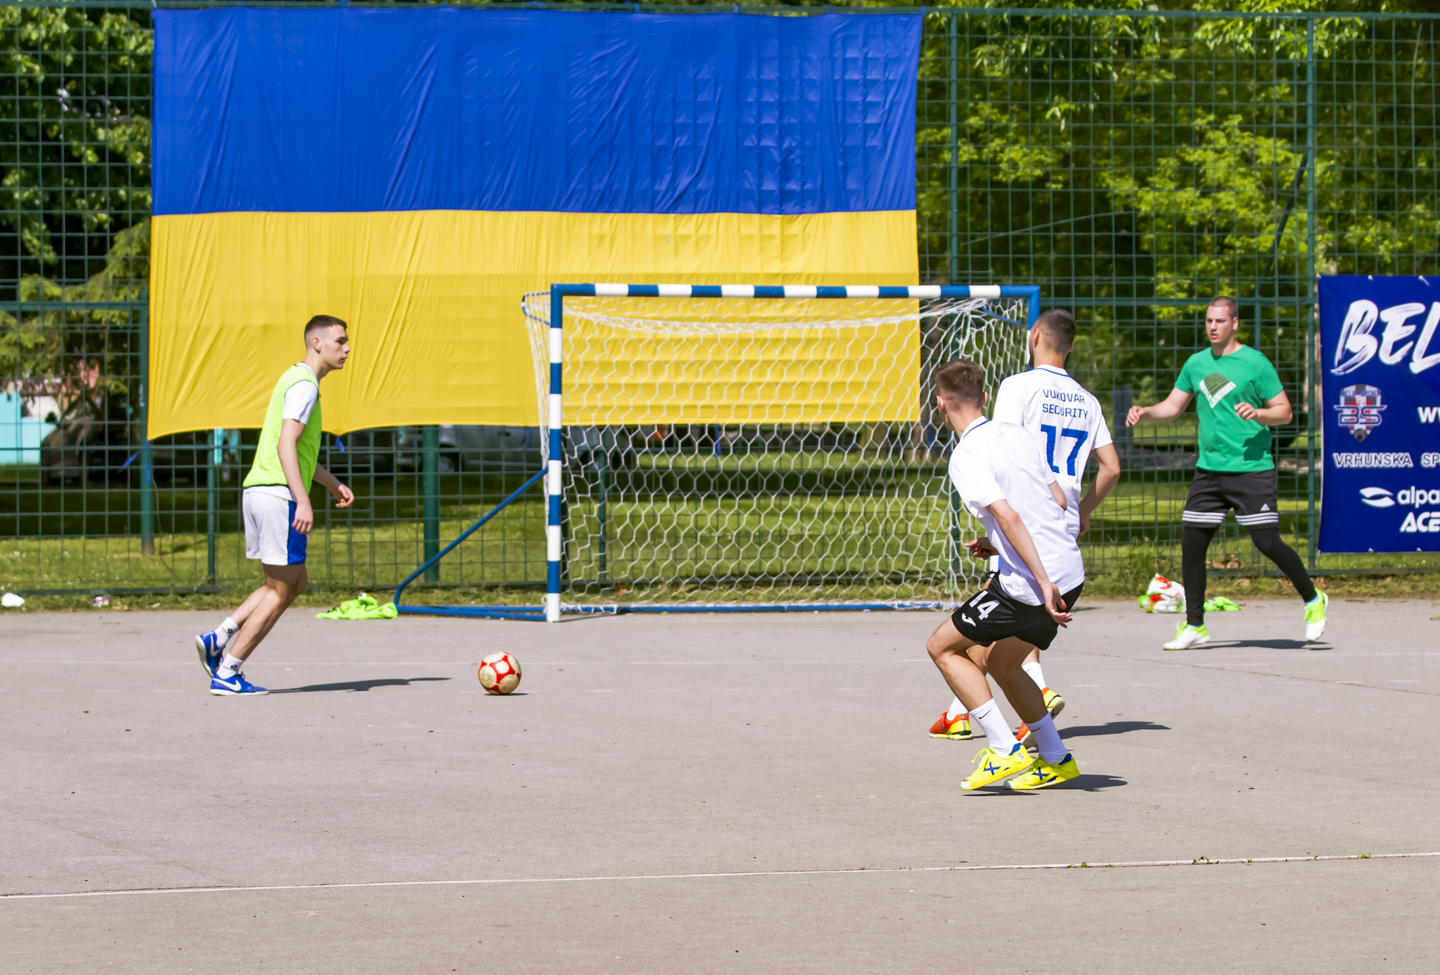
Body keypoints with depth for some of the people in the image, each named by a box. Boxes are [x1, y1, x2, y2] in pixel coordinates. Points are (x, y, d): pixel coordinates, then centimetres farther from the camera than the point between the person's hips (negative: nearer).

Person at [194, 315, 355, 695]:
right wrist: (303, 501, -28)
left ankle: (218, 639, 7)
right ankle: (227, 673, -3)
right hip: (278, 493, -10)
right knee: (281, 590, -3)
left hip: (257, 490, 10)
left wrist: (332, 483, 33)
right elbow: (286, 445, -23)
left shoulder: (296, 379, 21)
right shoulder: (304, 385, -12)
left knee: (293, 584, 16)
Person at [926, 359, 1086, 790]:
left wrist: (1042, 582, -26)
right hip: (1070, 568, 8)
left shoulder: (967, 456, -12)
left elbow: (1008, 515, -23)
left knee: (943, 646, 8)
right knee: (997, 661, 25)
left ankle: (1006, 752, 1)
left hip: (1028, 581, -8)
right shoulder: (1016, 435, 12)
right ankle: (1055, 759, 26)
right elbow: (1058, 500, 17)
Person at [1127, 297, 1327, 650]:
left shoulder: (1255, 363, -5)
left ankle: (1313, 601, 15)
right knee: (1191, 543, 0)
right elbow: (1174, 405, 20)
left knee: (1267, 542, -8)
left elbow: (1284, 411, -2)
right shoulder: (1196, 364, 10)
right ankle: (1194, 626, 10)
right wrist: (1146, 412, 1)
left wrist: (1258, 413, -21)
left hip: (1251, 469, -5)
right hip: (1209, 470, 5)